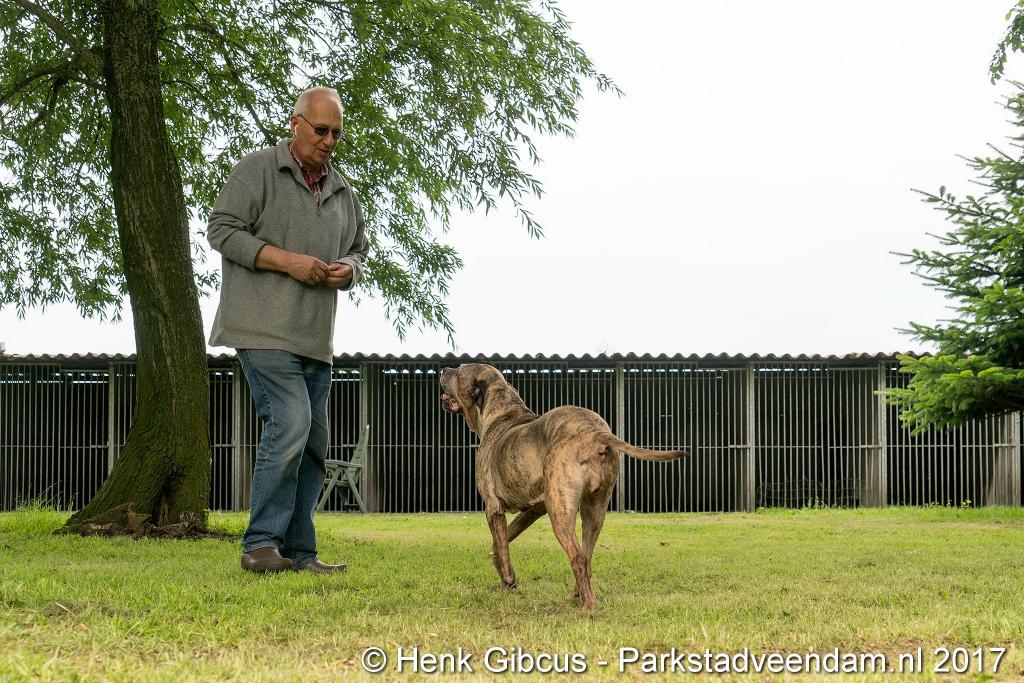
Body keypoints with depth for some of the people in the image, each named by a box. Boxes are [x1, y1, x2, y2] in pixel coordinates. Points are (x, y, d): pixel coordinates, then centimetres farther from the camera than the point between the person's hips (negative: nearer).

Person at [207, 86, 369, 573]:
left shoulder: (342, 192, 19)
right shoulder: (257, 170, -1)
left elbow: (359, 249, 27)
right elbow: (221, 230, -7)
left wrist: (348, 269, 1)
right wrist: (287, 261, -15)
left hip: (315, 337, 7)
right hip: (264, 329, -7)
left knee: (313, 444, 6)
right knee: (290, 423, -20)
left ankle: (297, 552, 13)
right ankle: (261, 543, -12)